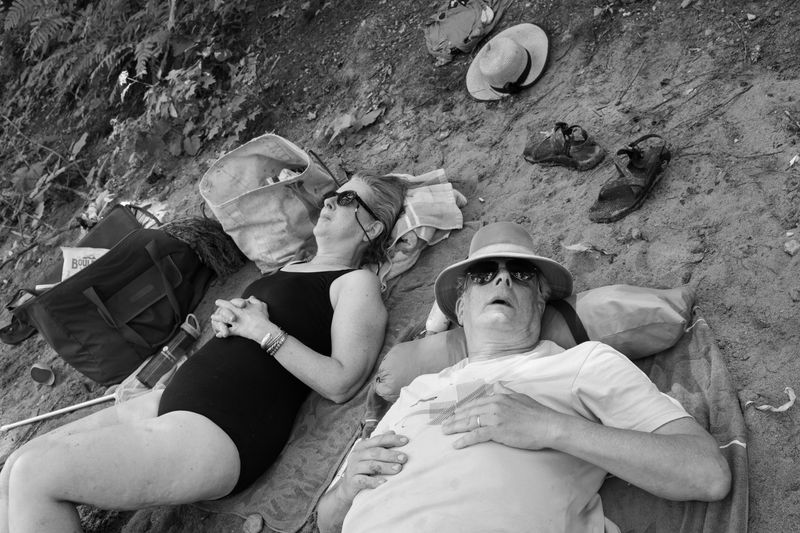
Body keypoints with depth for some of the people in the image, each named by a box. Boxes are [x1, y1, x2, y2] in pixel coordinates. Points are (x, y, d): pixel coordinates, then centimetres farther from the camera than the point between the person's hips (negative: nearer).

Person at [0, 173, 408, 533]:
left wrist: (265, 331, -13)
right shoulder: (290, 267, 23)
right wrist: (224, 321, 5)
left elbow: (341, 384, -14)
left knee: (34, 475, -18)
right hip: (178, 397, 9)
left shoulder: (356, 282, -2)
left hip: (223, 431, -9)